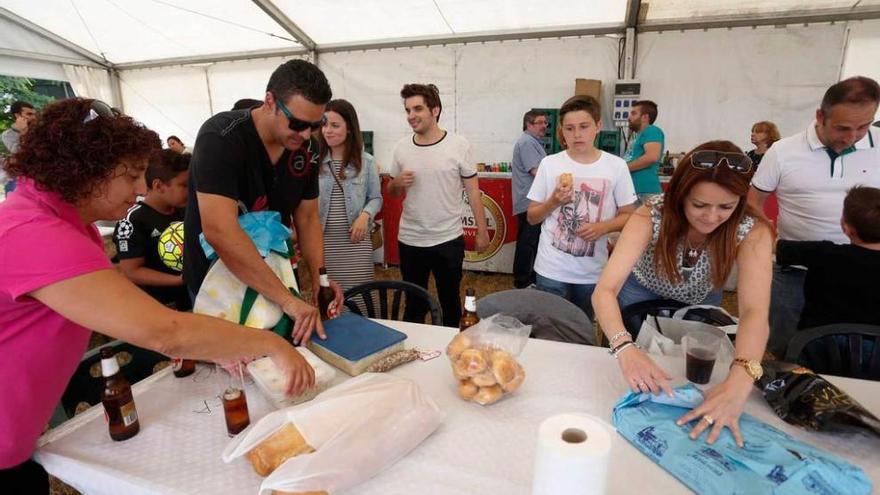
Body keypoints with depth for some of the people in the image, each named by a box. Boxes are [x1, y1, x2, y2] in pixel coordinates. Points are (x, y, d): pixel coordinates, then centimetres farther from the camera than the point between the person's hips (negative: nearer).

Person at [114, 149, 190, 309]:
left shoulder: (184, 211, 2)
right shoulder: (134, 221, -16)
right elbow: (131, 271, -17)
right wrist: (179, 279, -27)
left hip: (190, 297, 6)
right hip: (157, 305, -6)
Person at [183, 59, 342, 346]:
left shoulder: (307, 148, -7)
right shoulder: (221, 138, -26)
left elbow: (307, 218, 0)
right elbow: (220, 232, -36)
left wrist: (319, 278, -14)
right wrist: (287, 299, -38)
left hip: (272, 275, 6)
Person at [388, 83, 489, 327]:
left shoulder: (459, 145, -8)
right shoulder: (401, 148, 1)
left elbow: (472, 191, -3)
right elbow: (393, 193, 11)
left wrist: (482, 231, -5)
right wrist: (397, 183, -12)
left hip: (449, 240, -2)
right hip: (410, 241, 2)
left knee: (450, 301, 16)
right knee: (414, 304, 17)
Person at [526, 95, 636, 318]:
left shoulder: (616, 166, -3)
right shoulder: (549, 164, -4)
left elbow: (628, 216, 3)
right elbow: (532, 218, 2)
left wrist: (602, 227, -15)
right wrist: (553, 202, -16)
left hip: (593, 272, 1)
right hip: (551, 270, -1)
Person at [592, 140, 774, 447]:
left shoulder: (752, 232, -31)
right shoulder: (652, 216, -36)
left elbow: (755, 311, -44)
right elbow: (605, 290, -44)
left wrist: (739, 382, -62)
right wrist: (625, 349, -62)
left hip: (699, 306, 2)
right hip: (643, 296, -1)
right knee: (639, 377, 12)